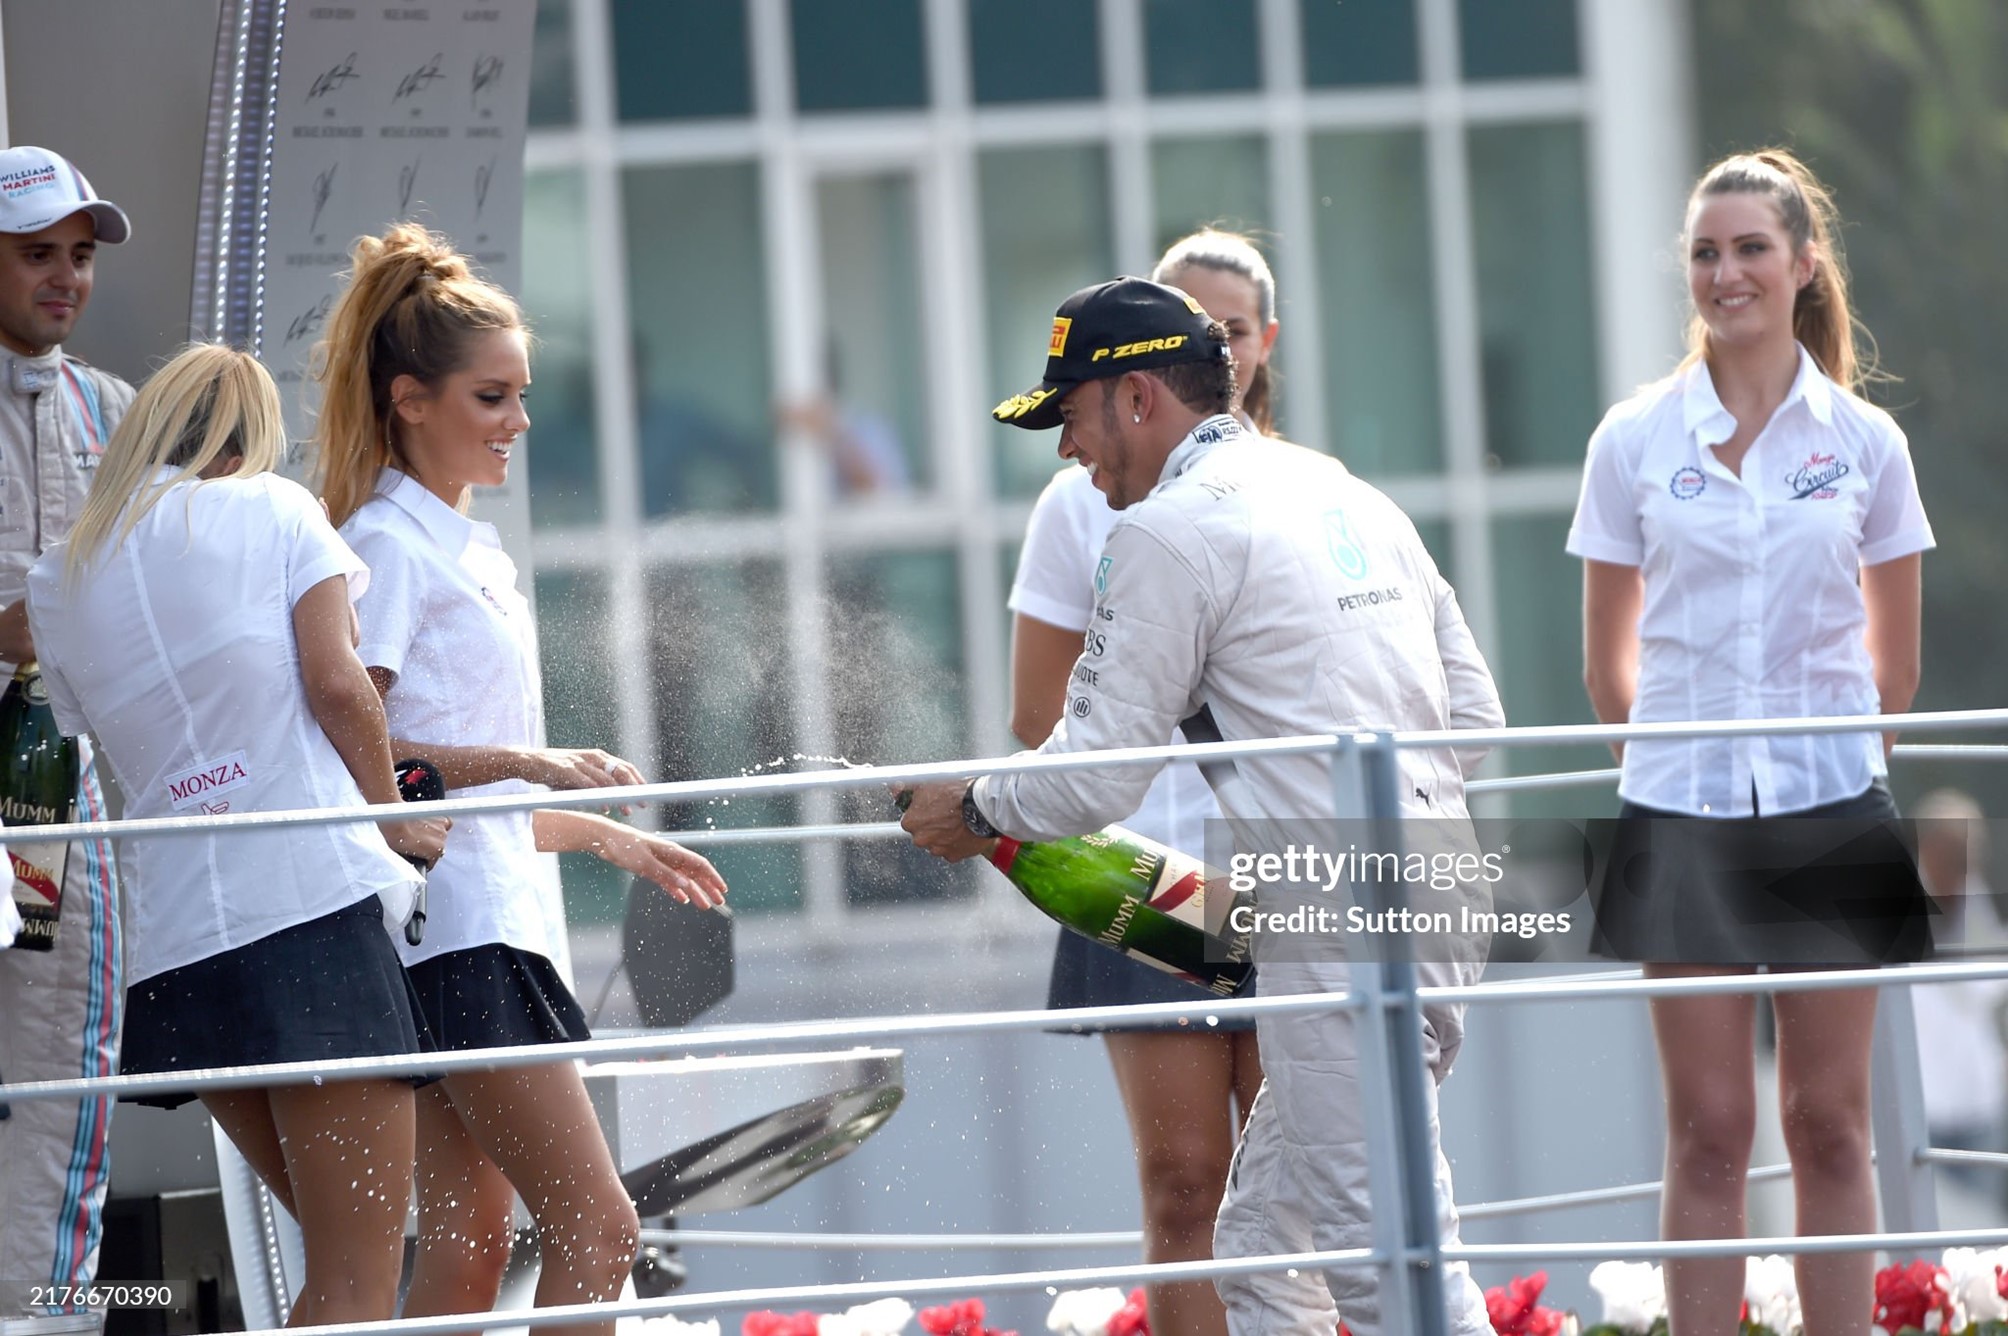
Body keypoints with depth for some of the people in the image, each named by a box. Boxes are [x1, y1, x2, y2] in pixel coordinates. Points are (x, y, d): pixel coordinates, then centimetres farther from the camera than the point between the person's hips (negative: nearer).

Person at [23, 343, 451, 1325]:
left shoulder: (56, 583, 17)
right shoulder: (272, 508, 7)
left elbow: (89, 732, 20)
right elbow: (336, 684, -4)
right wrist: (397, 820, 9)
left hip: (176, 944, 5)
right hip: (315, 899, -5)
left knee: (341, 1266, 18)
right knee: (358, 1286, -7)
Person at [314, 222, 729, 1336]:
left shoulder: (473, 553, 21)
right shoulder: (389, 544, -8)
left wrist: (605, 835, 25)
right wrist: (528, 764, -22)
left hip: (488, 917, 10)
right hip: (451, 924, -10)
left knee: (469, 1241, 5)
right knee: (596, 1226, -14)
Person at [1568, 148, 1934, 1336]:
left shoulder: (1864, 441, 3)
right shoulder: (1635, 441, 2)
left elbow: (1896, 662, 10)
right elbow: (1609, 663, 8)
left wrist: (1832, 759, 9)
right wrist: (1680, 756, 8)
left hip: (1830, 806, 0)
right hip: (1683, 813, 0)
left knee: (1830, 1124, 4)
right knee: (1708, 1129, 0)